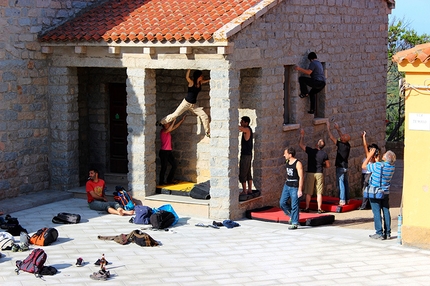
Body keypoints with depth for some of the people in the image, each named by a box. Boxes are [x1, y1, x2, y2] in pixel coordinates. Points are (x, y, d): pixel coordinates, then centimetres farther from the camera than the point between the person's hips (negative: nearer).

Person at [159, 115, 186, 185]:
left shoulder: (168, 131, 13)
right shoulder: (163, 131, -12)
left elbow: (175, 126, 19)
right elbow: (169, 129, -32)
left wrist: (182, 120, 17)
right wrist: (174, 121, -28)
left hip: (169, 151, 9)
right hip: (163, 151, -9)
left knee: (174, 165, 10)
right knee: (164, 167, -4)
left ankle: (169, 180, 20)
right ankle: (161, 182, 7)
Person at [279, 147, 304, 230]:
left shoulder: (298, 164, -14)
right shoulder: (287, 162, 9)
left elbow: (301, 177, -16)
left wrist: (300, 190, -20)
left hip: (294, 187, -8)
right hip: (287, 186, 8)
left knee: (294, 205, -3)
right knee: (282, 202, 4)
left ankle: (295, 223, 4)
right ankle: (292, 215, 25)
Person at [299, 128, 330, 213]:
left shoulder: (310, 151, -8)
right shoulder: (324, 154, -5)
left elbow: (300, 144, 1)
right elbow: (328, 165, 4)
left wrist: (302, 135, 11)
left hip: (310, 173, 0)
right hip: (319, 174, 1)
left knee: (308, 193, 8)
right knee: (319, 192, 5)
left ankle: (307, 208, 12)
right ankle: (319, 209, 5)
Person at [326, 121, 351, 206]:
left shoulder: (341, 145, -19)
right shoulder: (347, 145, 2)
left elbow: (331, 137, -15)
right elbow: (342, 137, 20)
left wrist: (328, 127, -6)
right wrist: (338, 129, 24)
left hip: (340, 167, -8)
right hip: (345, 166, 8)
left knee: (340, 183, -6)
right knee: (345, 183, 12)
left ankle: (342, 201, -8)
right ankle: (347, 199, 17)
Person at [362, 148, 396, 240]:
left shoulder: (378, 165, -20)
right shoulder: (392, 167, -3)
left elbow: (364, 166, -6)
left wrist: (370, 155, -1)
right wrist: (372, 156, 13)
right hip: (386, 193, 5)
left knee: (377, 213, -2)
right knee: (386, 212, 9)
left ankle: (379, 233, -2)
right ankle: (387, 233, 12)